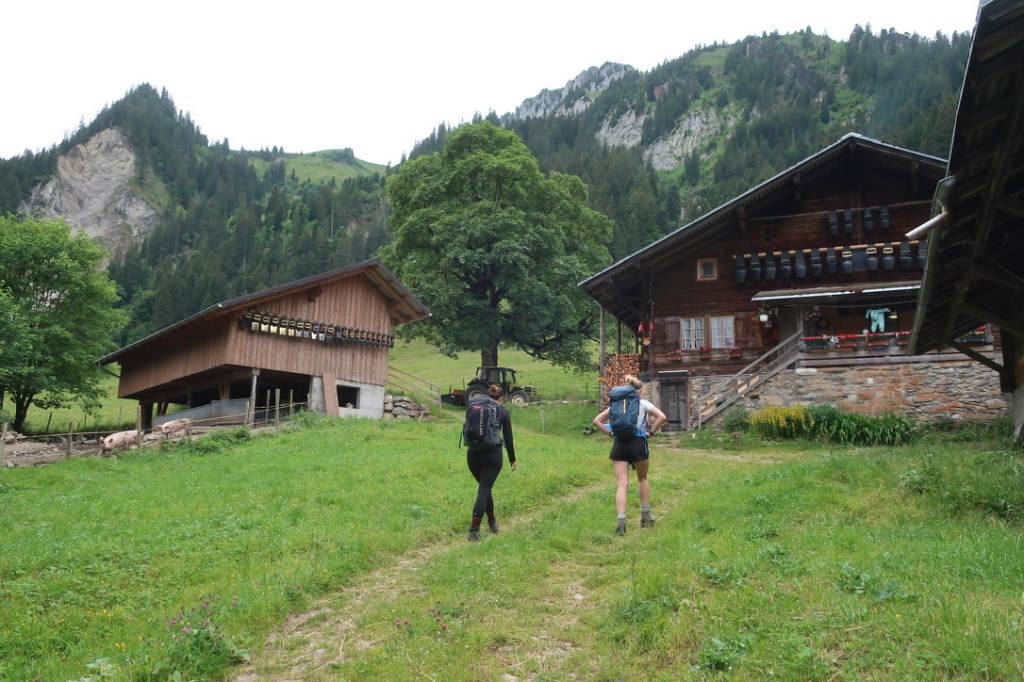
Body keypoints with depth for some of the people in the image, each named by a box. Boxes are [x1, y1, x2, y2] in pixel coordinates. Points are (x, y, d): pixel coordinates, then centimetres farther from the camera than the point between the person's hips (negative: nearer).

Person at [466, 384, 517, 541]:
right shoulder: (503, 411, 3)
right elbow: (508, 437, 4)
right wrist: (512, 459, 14)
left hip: (473, 454, 3)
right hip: (493, 455, -3)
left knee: (484, 488, 22)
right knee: (484, 490, 0)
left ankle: (492, 521, 33)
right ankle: (474, 531, -5)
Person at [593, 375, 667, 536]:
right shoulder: (643, 403, 5)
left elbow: (597, 421, 12)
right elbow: (662, 417, -10)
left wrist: (611, 433, 10)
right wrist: (651, 431, 0)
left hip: (619, 444, 2)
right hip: (638, 443, -2)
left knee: (622, 484, -1)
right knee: (643, 479, 21)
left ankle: (621, 520, -15)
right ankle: (645, 516, 28)